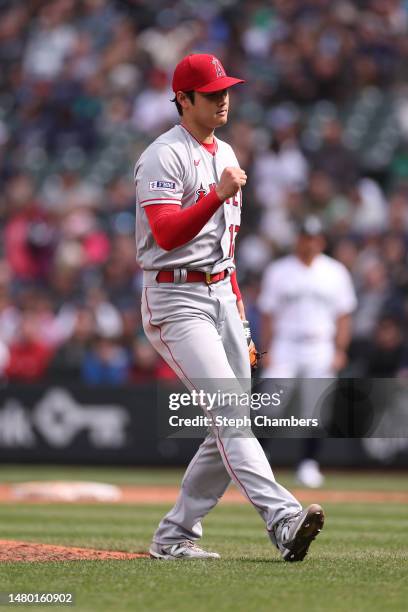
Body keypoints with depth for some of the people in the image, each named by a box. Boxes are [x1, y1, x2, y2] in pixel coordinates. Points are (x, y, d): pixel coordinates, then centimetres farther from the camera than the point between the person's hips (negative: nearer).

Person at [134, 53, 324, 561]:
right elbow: (166, 234, -22)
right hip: (175, 300, -9)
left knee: (232, 422, 3)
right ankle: (283, 519, -32)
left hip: (221, 295, 9)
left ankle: (174, 536, 12)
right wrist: (219, 195, -32)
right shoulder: (164, 156, -9)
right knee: (228, 408, -20)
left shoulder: (224, 154, 18)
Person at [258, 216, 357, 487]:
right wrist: (267, 350, -3)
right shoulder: (278, 271, 5)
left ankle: (309, 463, 8)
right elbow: (268, 313, 5)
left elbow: (344, 315, 7)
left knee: (316, 411, -2)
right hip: (284, 346, -1)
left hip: (321, 350, 1)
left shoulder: (336, 272, 6)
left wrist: (340, 350, -3)